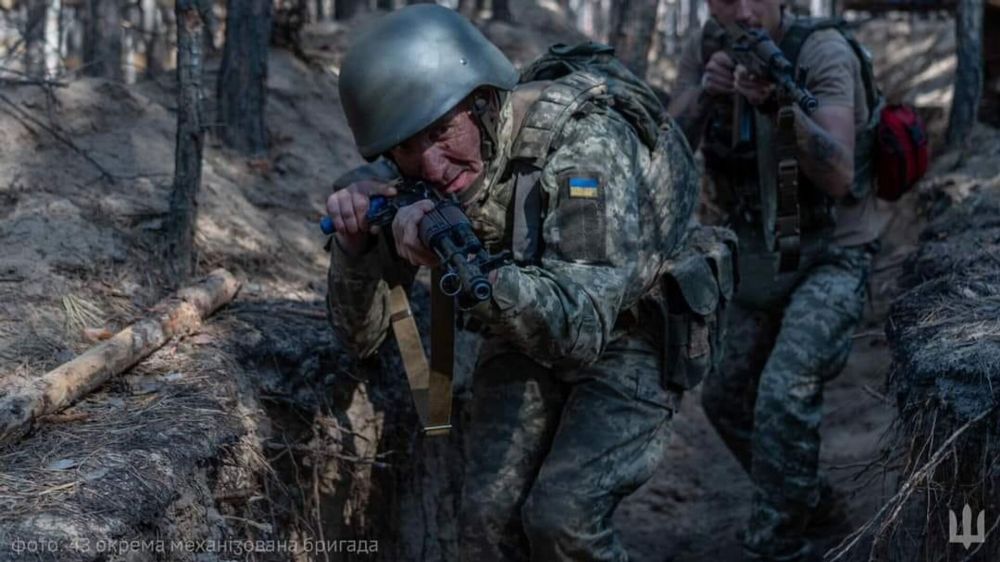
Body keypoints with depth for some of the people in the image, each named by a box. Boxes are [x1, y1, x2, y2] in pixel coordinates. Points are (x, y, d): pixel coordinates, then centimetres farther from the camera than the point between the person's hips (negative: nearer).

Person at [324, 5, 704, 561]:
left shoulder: (582, 141, -32)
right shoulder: (409, 173, -16)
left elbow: (582, 328, -39)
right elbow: (363, 334, -11)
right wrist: (355, 240, -31)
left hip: (628, 333, -5)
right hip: (525, 336, 5)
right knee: (490, 514, -9)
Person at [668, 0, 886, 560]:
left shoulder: (824, 51, -22)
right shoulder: (706, 50, -5)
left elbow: (838, 177, -32)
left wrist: (778, 104, -46)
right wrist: (704, 96, -29)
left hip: (832, 257, -6)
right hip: (758, 260, 7)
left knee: (785, 394, -23)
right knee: (725, 395, 14)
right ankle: (806, 496, 37)